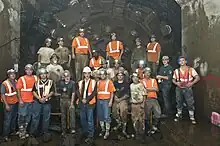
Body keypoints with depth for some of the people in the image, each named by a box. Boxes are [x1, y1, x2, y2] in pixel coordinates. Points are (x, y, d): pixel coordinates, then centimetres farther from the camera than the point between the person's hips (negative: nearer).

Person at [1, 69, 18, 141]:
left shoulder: (16, 82, 3)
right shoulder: (4, 83, -14)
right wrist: (6, 105, -16)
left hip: (16, 103, 6)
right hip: (9, 104, -5)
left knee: (14, 118, 18)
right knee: (7, 120, 2)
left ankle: (13, 130, 35)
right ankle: (5, 135, 14)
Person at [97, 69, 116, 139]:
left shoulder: (109, 82, -1)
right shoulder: (98, 82, 11)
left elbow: (112, 92, -3)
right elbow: (97, 92, 14)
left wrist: (110, 101, -11)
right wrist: (97, 100, 6)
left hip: (106, 101, -5)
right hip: (99, 101, 5)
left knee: (106, 116, -6)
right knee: (100, 116, 10)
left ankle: (107, 132, 2)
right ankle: (102, 129, 25)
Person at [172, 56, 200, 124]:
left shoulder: (191, 69, -3)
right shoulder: (176, 71, 6)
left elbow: (197, 77, -7)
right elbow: (173, 80, 12)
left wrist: (191, 83, -20)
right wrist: (176, 83, -10)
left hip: (188, 89, -3)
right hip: (179, 89, 3)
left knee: (190, 103, -2)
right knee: (179, 103, 13)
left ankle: (192, 117, 10)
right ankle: (179, 115, 29)